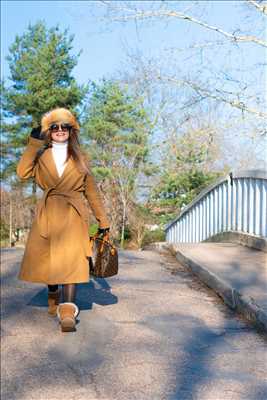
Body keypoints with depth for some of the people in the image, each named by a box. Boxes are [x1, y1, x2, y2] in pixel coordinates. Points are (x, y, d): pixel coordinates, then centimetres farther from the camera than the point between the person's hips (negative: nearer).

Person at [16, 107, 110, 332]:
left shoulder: (80, 158, 13)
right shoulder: (41, 156, 12)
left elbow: (92, 190, 14)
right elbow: (23, 173, -8)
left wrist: (103, 220, 11)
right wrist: (34, 143, -7)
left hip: (73, 214, -1)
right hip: (47, 214, 1)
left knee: (71, 260, -14)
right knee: (46, 260, 7)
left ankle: (67, 311, -19)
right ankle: (53, 297, 34)